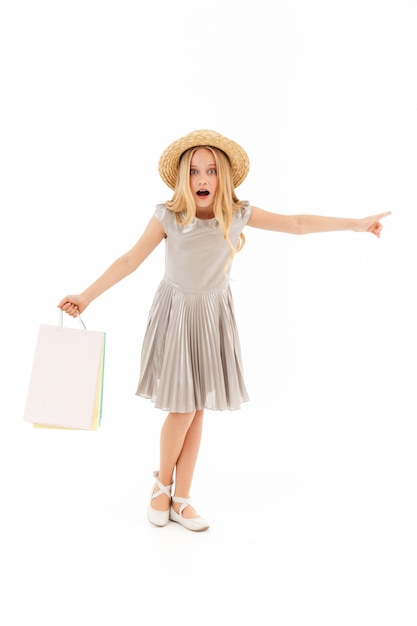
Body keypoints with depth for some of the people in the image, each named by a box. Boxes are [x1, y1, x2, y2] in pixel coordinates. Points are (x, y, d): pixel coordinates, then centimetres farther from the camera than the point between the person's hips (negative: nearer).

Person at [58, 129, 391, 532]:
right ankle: (162, 485, 23)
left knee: (197, 410, 5)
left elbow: (297, 224, -1)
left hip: (213, 315, 3)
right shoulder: (168, 215, -12)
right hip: (176, 313, -2)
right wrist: (86, 296, -12)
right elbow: (130, 260, -10)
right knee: (182, 408, -4)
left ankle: (181, 499, 19)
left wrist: (354, 224, 3)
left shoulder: (238, 214, -7)